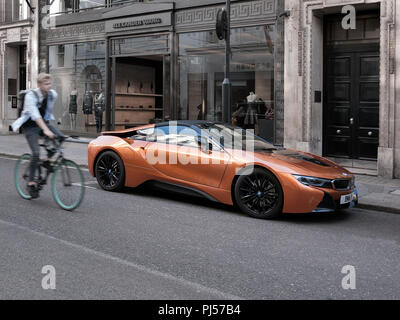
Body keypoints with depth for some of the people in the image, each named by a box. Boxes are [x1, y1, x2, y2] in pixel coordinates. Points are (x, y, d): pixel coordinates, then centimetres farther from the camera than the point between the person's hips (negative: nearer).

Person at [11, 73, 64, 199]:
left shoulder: (53, 94, -6)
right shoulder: (31, 96, -23)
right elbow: (35, 115, -37)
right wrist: (45, 130, -49)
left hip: (44, 122, 5)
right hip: (30, 126, -5)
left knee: (60, 138, -21)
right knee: (36, 153, -19)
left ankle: (48, 160, 2)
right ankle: (31, 183, -7)